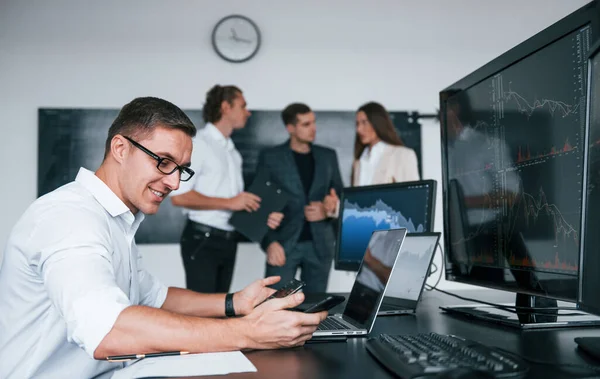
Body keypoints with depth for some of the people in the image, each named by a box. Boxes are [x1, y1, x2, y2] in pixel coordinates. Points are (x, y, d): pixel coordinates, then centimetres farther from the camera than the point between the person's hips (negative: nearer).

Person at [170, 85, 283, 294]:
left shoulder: (232, 151, 15)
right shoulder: (198, 143, -9)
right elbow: (179, 196, -18)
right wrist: (228, 203, -17)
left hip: (228, 241, 8)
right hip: (202, 240, -8)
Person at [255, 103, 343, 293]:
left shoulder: (328, 156, 11)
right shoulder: (270, 157, 1)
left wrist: (328, 210, -7)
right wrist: (269, 242, -13)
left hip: (320, 245, 3)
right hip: (284, 243, -3)